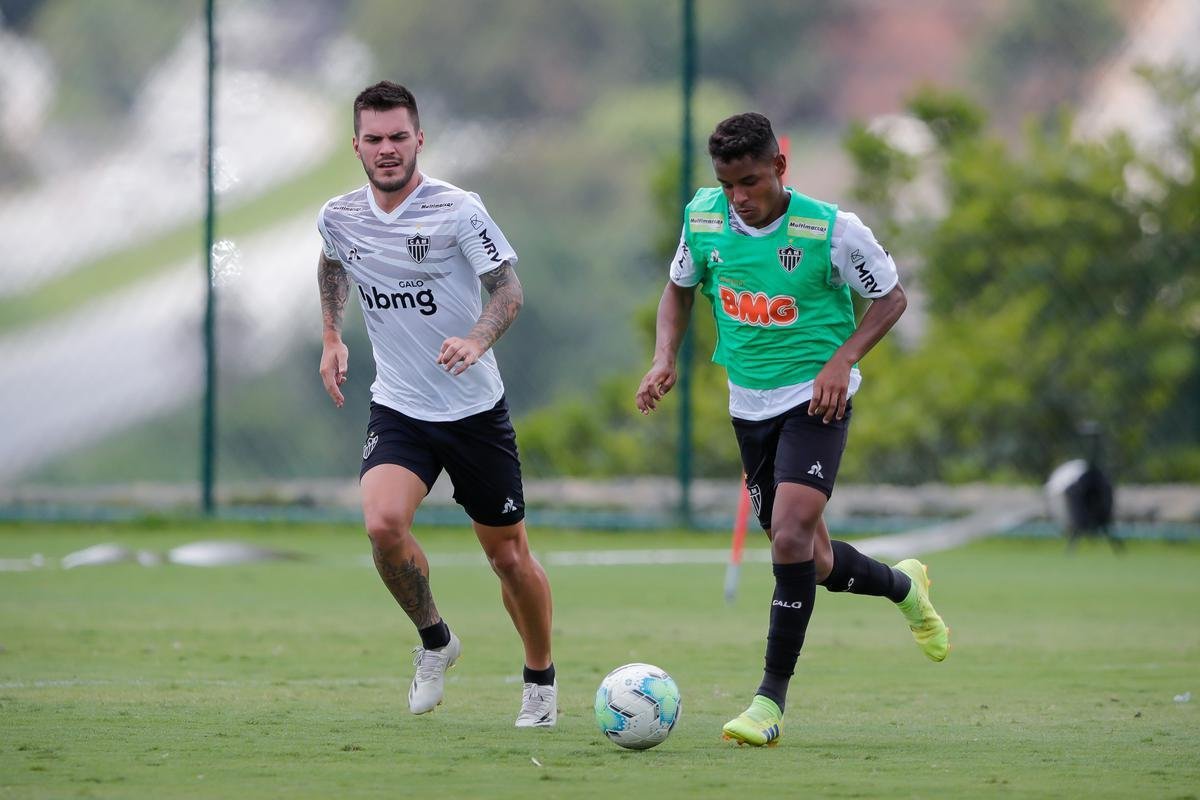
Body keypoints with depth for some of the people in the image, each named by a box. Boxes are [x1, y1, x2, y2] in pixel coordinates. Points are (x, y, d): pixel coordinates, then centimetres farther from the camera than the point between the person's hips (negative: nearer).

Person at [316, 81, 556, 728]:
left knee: (508, 554, 5)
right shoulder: (338, 218, -1)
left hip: (476, 410, -2)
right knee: (383, 524, -24)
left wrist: (476, 340, -30)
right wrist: (331, 338, 13)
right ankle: (434, 640, 2)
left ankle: (540, 679, 28)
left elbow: (508, 290, -11)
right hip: (398, 409, 2)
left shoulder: (457, 209, -13)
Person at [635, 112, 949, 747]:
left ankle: (772, 699, -15)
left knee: (791, 534, -22)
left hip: (814, 398, -5)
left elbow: (890, 298, -3)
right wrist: (665, 357, -3)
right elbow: (679, 289, 14)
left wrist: (842, 360, -17)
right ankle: (903, 586, 44)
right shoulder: (703, 219, -4)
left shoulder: (831, 229, -16)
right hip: (749, 403, 5)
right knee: (811, 562, 11)